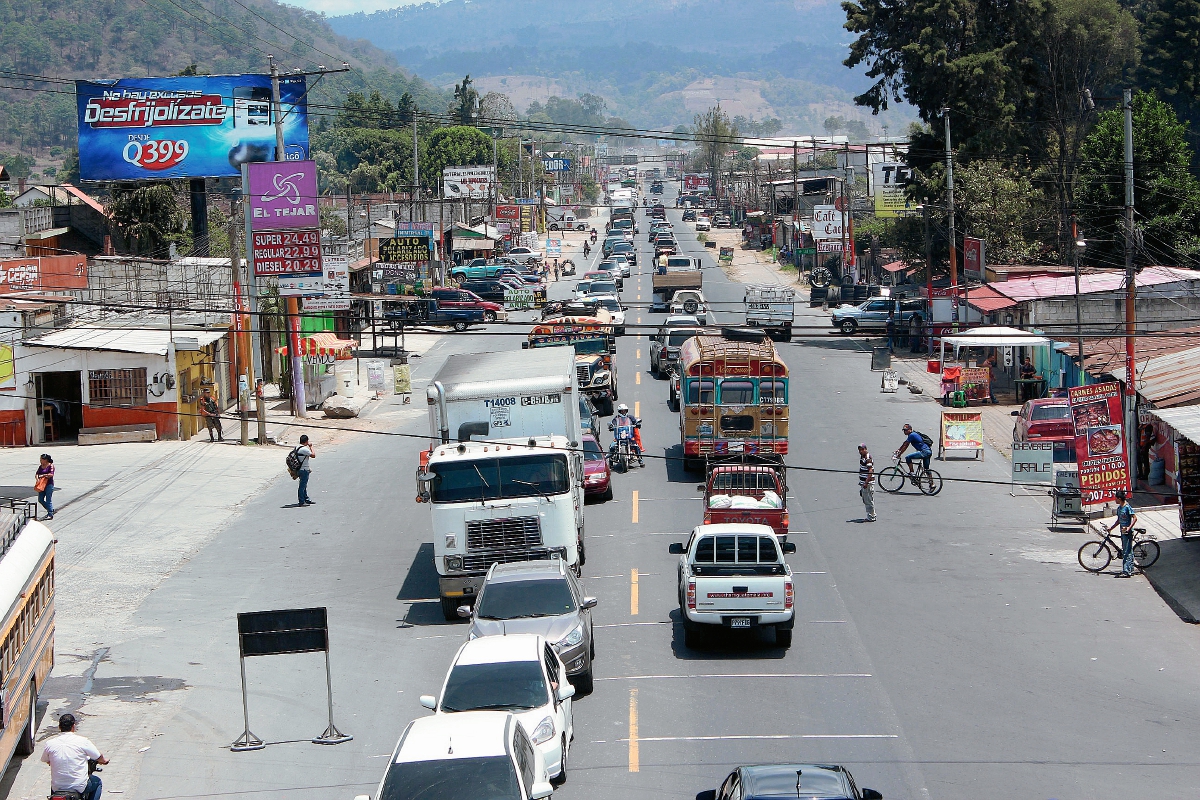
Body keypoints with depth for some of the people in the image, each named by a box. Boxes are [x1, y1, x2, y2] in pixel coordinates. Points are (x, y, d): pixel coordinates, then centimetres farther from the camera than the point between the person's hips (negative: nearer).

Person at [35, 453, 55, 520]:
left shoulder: (51, 466, -7)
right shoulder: (41, 467, 13)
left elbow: (51, 474, -17)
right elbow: (37, 474, 7)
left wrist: (43, 475, -24)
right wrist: (37, 478, -13)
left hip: (49, 484, -8)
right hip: (42, 485, 8)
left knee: (48, 500, -7)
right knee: (40, 499, 8)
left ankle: (50, 514, -2)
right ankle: (51, 509, 26)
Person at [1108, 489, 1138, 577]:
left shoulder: (1127, 507, -14)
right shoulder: (1119, 508, 13)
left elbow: (1135, 518, -17)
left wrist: (1129, 528, -26)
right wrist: (1111, 528, 21)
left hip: (1128, 533, -9)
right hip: (1123, 532, 9)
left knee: (1127, 553, -11)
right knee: (1129, 552, 13)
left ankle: (1126, 571, -13)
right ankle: (1130, 570, 18)